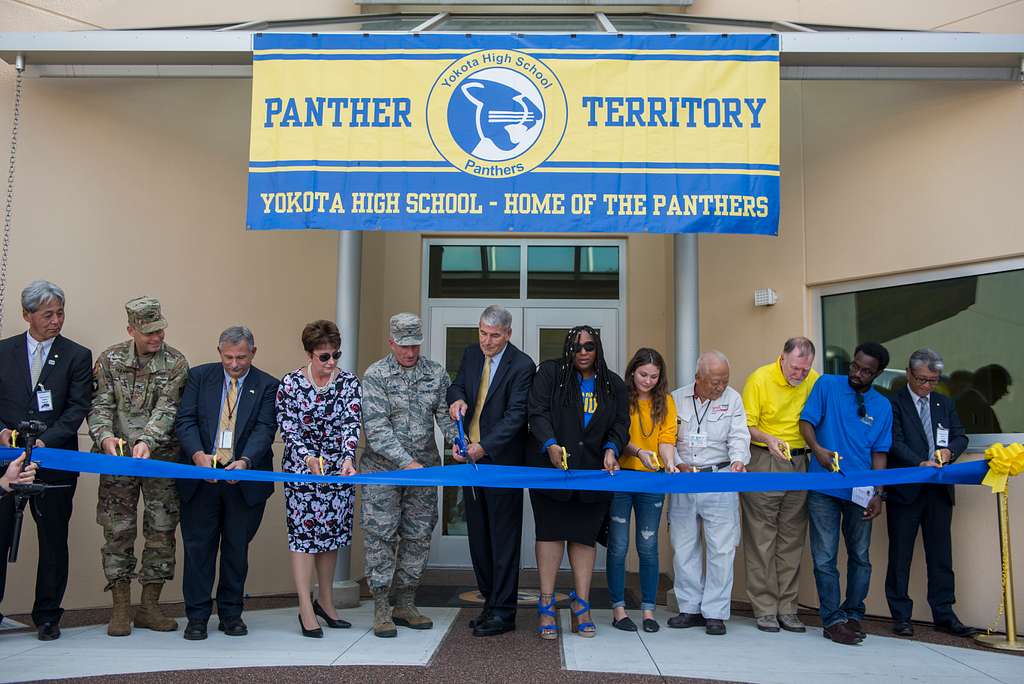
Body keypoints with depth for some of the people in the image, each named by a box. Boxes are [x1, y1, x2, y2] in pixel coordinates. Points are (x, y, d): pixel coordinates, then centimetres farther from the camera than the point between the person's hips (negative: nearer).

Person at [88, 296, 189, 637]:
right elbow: (100, 405, -1)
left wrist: (146, 442, -25)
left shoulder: (176, 363, -1)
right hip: (118, 456, 0)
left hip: (160, 456, 0)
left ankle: (150, 606, 16)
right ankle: (121, 608, 13)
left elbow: (166, 409, -10)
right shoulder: (110, 359, 3)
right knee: (118, 531, 2)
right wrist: (105, 436, -20)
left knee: (162, 531, 3)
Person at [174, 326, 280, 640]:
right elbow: (185, 420, -3)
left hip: (245, 480, 0)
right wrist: (198, 454, -22)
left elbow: (264, 429, -9)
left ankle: (231, 614, 24)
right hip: (201, 476, 1)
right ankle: (197, 617, 17)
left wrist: (245, 461, -27)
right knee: (198, 547, 5)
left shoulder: (267, 386, 0)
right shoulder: (199, 376, 4)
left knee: (237, 549, 10)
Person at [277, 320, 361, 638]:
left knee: (332, 533, 10)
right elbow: (287, 425, -6)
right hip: (300, 467, -2)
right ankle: (306, 609, 3)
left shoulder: (349, 382, -1)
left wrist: (348, 458, -24)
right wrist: (308, 457, -19)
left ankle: (325, 602, 24)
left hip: (338, 468, 3)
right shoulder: (290, 382, -6)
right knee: (303, 533, -3)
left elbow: (351, 423, -9)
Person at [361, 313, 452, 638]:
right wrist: (406, 462, -21)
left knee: (418, 537, 8)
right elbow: (377, 427, -13)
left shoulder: (435, 373, 5)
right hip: (383, 468, -3)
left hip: (423, 467, 4)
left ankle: (405, 604, 21)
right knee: (380, 536, -2)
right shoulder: (376, 375, -6)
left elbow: (447, 414, 2)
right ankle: (381, 609, 9)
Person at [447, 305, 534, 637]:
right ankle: (491, 601, 25)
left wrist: (484, 447, -26)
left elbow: (516, 414, -17)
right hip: (471, 457, 7)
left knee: (503, 536, -1)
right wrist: (457, 398, -9)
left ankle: (503, 611, 7)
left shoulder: (522, 365, -12)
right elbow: (457, 384, 16)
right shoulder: (471, 353, 8)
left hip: (502, 459, -7)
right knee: (479, 535, 13)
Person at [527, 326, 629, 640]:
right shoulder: (550, 373, 2)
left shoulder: (614, 385, 11)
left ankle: (581, 607, 13)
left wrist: (611, 449, -12)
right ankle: (546, 607, 6)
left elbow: (621, 423, 8)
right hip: (550, 468, -2)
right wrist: (550, 444, -22)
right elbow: (538, 413, -7)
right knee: (551, 533, -1)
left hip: (594, 472, 3)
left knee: (585, 537, 5)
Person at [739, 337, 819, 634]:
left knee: (792, 538, 7)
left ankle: (787, 608, 15)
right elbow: (747, 426, -7)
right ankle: (764, 609, 6)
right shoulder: (759, 379, -8)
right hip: (764, 464, -4)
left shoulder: (814, 380, 4)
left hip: (799, 464, 4)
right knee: (762, 538, -1)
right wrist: (768, 439, -24)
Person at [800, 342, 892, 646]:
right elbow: (806, 421, -3)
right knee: (825, 558, 0)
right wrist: (817, 448, -22)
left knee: (860, 556, 11)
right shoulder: (827, 385, 2)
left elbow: (879, 452, 7)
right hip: (824, 487, -2)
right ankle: (833, 620, 9)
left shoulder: (882, 406, 8)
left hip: (860, 491, 3)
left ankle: (853, 615, 26)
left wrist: (878, 493, 0)